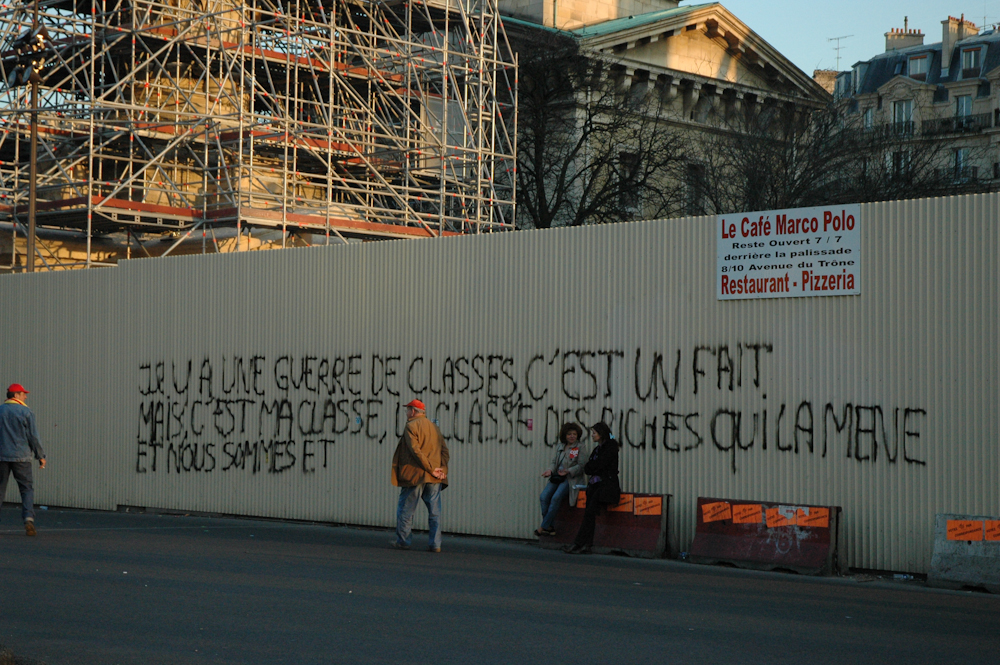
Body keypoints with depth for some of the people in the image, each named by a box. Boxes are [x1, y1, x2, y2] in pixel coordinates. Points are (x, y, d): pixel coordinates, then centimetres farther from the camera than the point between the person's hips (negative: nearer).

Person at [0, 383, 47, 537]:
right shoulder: (25, 412, -2)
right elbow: (33, 436, -3)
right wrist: (40, 456, 5)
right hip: (21, 456, -3)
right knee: (26, 488, 1)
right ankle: (28, 519, -14)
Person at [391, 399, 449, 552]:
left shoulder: (411, 426, -5)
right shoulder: (435, 427, 16)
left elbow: (415, 450, -16)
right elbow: (445, 451, 10)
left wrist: (431, 469, -14)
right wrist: (442, 470, 0)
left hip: (414, 475, -6)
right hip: (434, 479, 6)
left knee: (405, 509, 5)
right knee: (435, 511, 4)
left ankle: (402, 541, 9)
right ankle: (435, 544, 1)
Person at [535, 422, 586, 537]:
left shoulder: (580, 447, 2)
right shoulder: (559, 446, 18)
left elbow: (581, 466, -4)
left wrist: (568, 471, -19)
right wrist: (550, 470, -2)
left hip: (570, 479, -5)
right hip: (557, 477, 5)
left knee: (556, 497, -27)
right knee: (544, 496, -20)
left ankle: (544, 527, -18)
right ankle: (550, 527, -16)